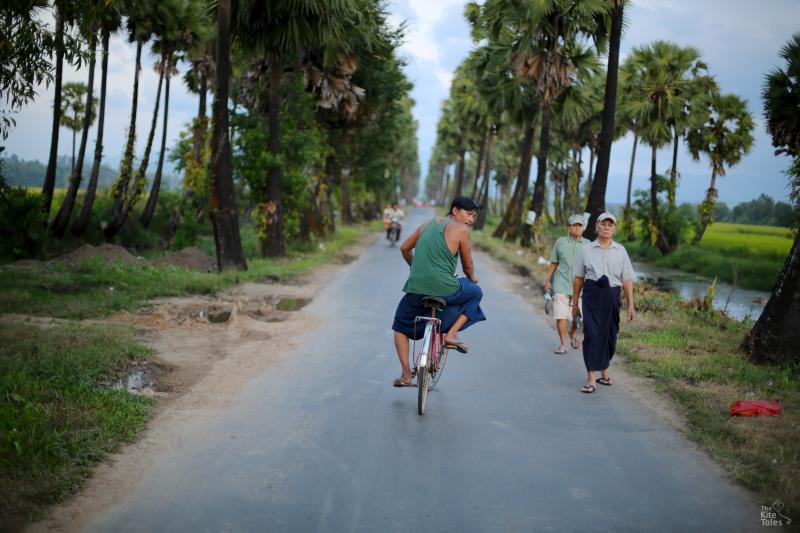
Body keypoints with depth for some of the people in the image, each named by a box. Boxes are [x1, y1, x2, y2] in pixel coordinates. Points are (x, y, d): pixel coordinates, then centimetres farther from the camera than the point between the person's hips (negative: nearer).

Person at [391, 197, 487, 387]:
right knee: (475, 292, 27)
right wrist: (472, 278, 29)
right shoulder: (461, 230, 0)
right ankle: (451, 334, 12)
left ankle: (406, 375, 18)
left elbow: (404, 248, 25)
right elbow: (467, 265, 7)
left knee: (401, 325, 29)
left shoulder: (428, 224, 16)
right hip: (445, 289, -4)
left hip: (416, 288, 4)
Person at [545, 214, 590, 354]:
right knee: (560, 315, -7)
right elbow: (553, 263, 9)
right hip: (561, 285, -1)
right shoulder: (560, 242, 1)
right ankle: (563, 344, 3)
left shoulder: (587, 244, 2)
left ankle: (573, 334, 38)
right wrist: (547, 281, 8)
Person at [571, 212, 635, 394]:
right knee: (591, 333, -11)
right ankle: (590, 379, -11)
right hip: (591, 294, -2)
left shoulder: (621, 251, 9)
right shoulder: (586, 250, 6)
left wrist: (631, 304, 2)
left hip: (612, 296, 2)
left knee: (609, 335, 9)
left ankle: (604, 371, 30)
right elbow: (578, 278, 9)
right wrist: (574, 304, 9)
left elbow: (627, 280, 8)